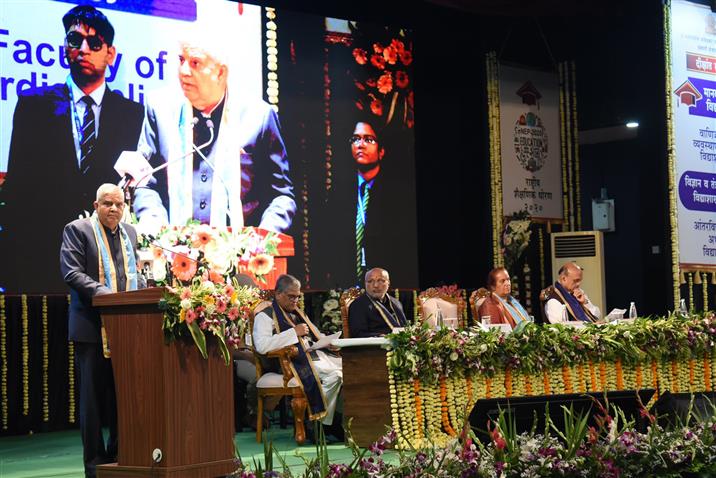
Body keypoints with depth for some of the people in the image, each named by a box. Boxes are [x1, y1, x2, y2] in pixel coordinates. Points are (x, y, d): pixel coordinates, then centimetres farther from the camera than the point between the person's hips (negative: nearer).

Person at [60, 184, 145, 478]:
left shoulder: (129, 233, 17)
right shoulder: (77, 230, -2)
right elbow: (71, 272, -12)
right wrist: (104, 293, -23)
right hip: (92, 327, -5)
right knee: (93, 395, 0)